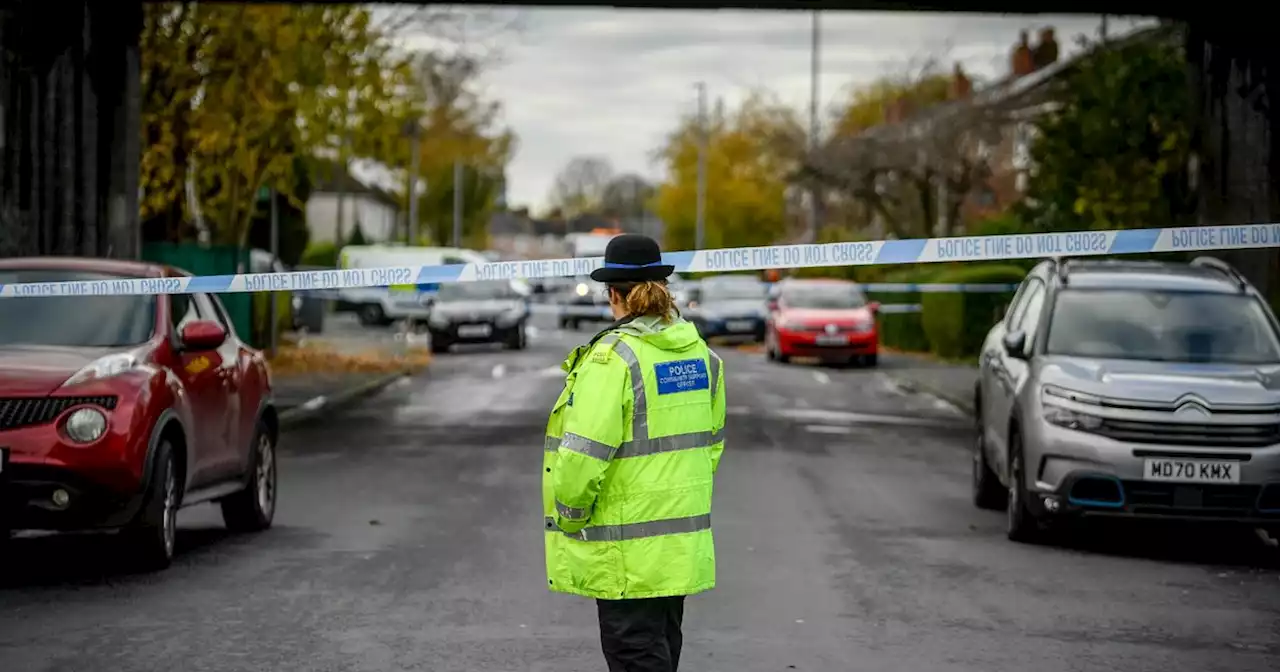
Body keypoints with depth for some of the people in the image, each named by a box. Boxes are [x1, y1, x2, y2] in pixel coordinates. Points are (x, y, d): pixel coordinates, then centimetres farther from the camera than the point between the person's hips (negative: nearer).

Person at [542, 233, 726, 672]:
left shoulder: (613, 356, -18)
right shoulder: (699, 353, 6)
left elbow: (584, 454, -20)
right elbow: (711, 442, 15)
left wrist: (570, 517, -7)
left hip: (628, 554, -8)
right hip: (684, 545, 8)